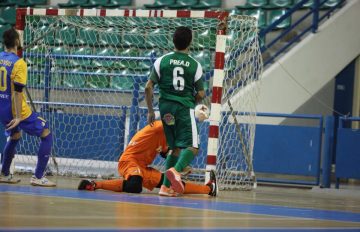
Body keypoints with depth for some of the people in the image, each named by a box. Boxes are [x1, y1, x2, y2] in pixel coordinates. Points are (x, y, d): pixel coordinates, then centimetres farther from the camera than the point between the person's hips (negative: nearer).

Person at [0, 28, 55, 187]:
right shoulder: (18, 63, -18)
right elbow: (18, 92, -22)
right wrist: (18, 117, -23)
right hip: (17, 110, -7)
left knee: (15, 136, 32)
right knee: (46, 135, 3)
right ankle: (38, 177, -4)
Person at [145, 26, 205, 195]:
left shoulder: (162, 61, 4)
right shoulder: (195, 65, 2)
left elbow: (148, 87, 0)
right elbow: (201, 94, 3)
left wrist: (150, 111, 9)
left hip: (166, 107, 4)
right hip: (185, 107, -4)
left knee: (176, 148, 16)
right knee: (192, 147, -6)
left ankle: (166, 185, 8)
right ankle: (176, 170, -35)